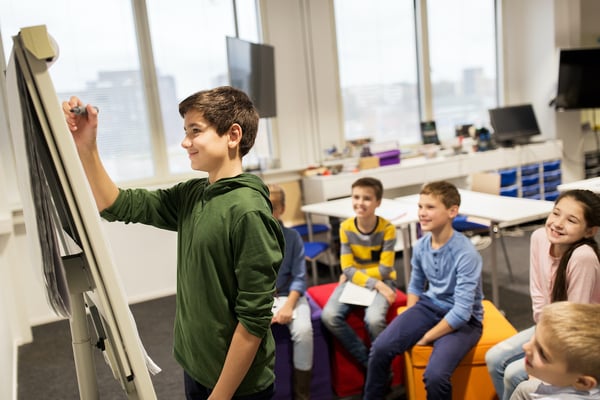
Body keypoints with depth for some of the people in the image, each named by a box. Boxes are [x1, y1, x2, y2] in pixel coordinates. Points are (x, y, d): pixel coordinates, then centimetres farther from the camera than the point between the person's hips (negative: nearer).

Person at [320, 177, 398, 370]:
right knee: (329, 316, -23)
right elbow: (348, 270, -9)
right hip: (353, 281, 3)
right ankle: (367, 362, -5)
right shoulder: (346, 227, -7)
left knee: (374, 319, -33)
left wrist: (355, 274, -10)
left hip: (381, 281, -3)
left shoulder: (387, 228, -14)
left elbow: (384, 270, -14)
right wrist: (375, 284, -21)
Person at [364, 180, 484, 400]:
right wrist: (409, 325, 1)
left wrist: (426, 338, -17)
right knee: (380, 348, -14)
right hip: (428, 307, 5)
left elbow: (461, 312, -24)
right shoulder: (421, 246, -4)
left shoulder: (466, 254, -24)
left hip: (463, 321, -5)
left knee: (435, 376, -29)